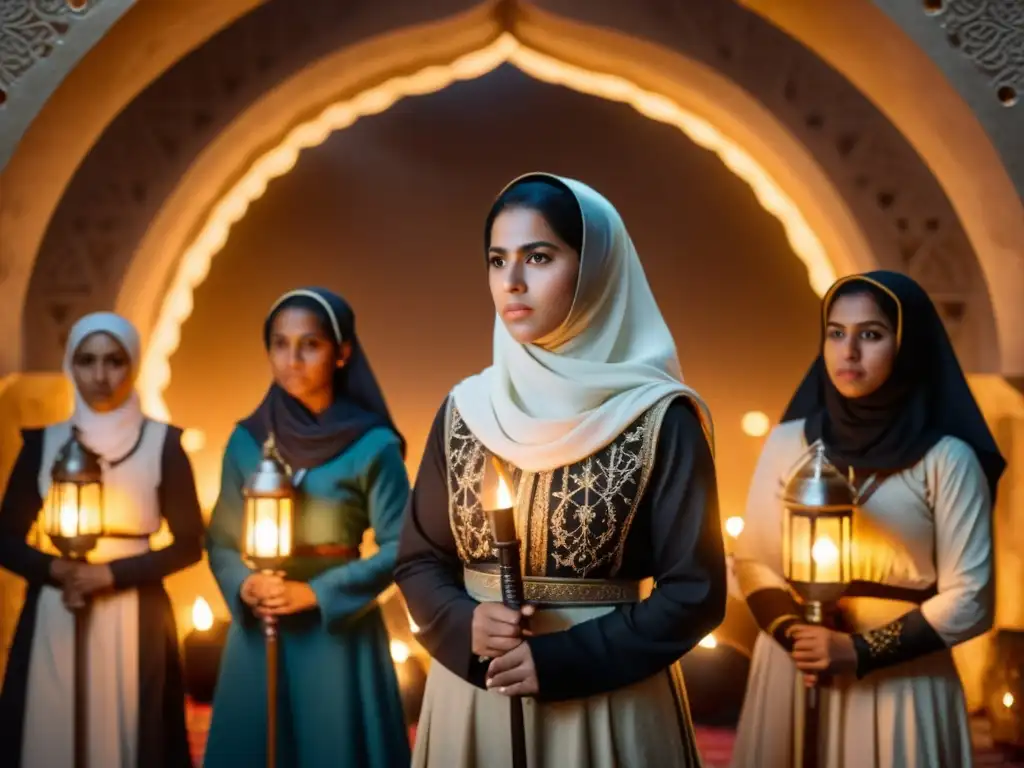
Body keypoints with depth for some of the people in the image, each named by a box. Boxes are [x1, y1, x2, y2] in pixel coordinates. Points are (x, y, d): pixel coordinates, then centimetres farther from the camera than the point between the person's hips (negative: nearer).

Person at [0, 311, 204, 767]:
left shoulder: (161, 443, -1)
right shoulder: (44, 442, 6)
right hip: (52, 621, 2)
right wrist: (55, 569, -12)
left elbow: (190, 544, 0)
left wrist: (112, 574, -12)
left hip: (133, 619, -2)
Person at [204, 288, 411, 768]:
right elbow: (221, 538, 9)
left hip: (337, 629, -3)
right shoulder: (246, 440, 3)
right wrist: (243, 586, -11)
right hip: (258, 629, 3)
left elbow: (398, 547, -9)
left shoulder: (372, 445, -8)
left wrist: (316, 594, -15)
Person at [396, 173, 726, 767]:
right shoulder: (465, 411, 2)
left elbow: (695, 590, -10)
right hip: (471, 697, 4)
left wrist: (562, 660, -16)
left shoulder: (659, 420, -10)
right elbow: (420, 559, 8)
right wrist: (464, 627, -11)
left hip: (606, 703, -3)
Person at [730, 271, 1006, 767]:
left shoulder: (947, 459, -6)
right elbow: (753, 560, 5)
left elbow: (968, 599, -7)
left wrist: (860, 652, -14)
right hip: (792, 671, 3)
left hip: (901, 681, -3)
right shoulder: (788, 441, 4)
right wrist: (794, 633, -12)